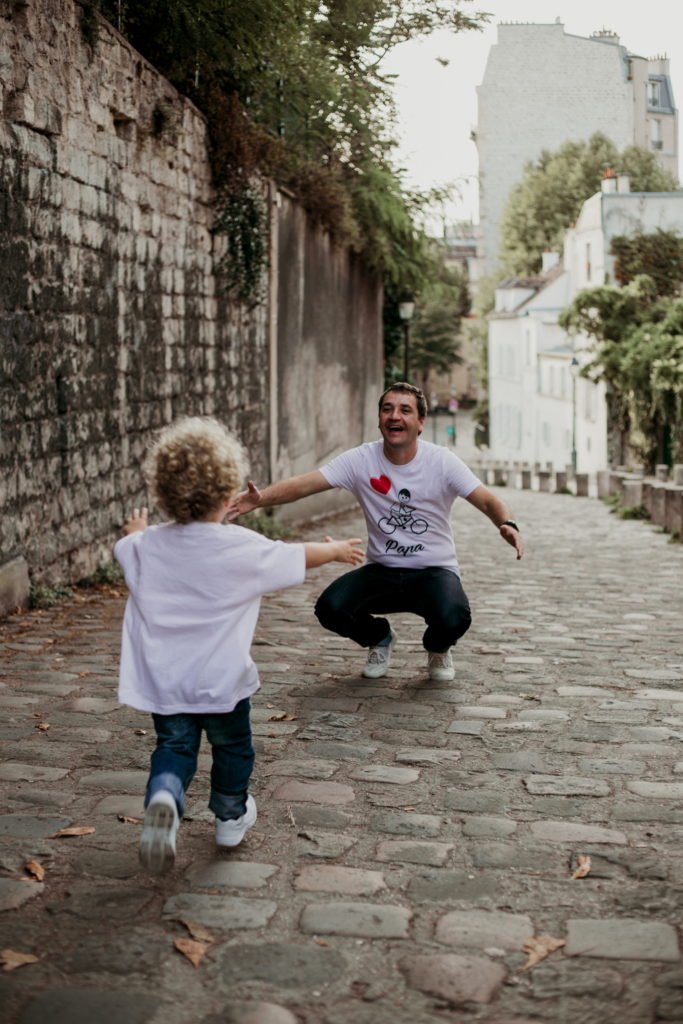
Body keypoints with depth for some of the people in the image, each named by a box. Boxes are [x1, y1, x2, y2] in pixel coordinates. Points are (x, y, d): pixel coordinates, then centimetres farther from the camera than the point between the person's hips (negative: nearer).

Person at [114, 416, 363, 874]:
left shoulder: (148, 545, -4)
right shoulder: (243, 547, -14)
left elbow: (125, 546, 20)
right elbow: (298, 557, 1)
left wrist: (136, 529, 44)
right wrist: (336, 549, 21)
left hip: (162, 679, 2)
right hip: (220, 678, -2)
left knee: (174, 746, 11)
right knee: (232, 747, 20)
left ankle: (163, 797, -18)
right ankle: (232, 816, 38)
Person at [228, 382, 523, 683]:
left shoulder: (442, 461, -9)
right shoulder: (361, 460, -8)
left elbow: (487, 501, -15)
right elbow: (304, 484, -17)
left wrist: (507, 524, -38)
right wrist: (260, 498, -36)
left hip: (434, 571, -2)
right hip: (381, 570, 2)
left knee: (453, 618, -33)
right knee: (330, 608, -24)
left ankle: (438, 649, 10)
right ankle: (379, 638, 14)